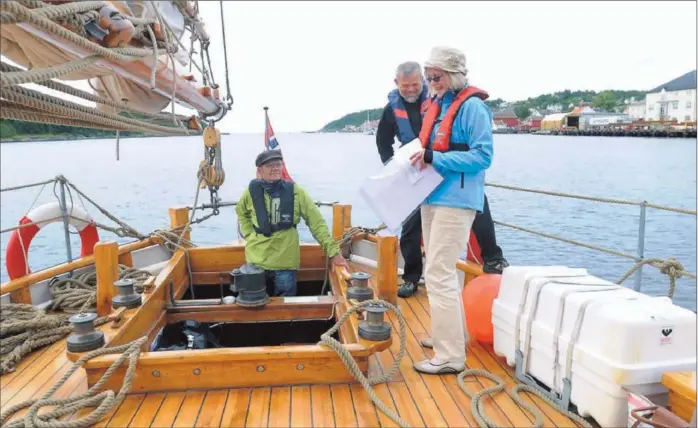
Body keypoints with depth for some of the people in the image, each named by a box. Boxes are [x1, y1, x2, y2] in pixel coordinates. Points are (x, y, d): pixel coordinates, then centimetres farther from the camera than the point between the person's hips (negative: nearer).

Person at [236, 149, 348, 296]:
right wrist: (249, 234, 4)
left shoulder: (295, 191, -6)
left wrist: (333, 251, -9)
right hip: (256, 260, 1)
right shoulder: (251, 191, -2)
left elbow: (317, 222, -5)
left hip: (285, 261, -1)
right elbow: (242, 213, 19)